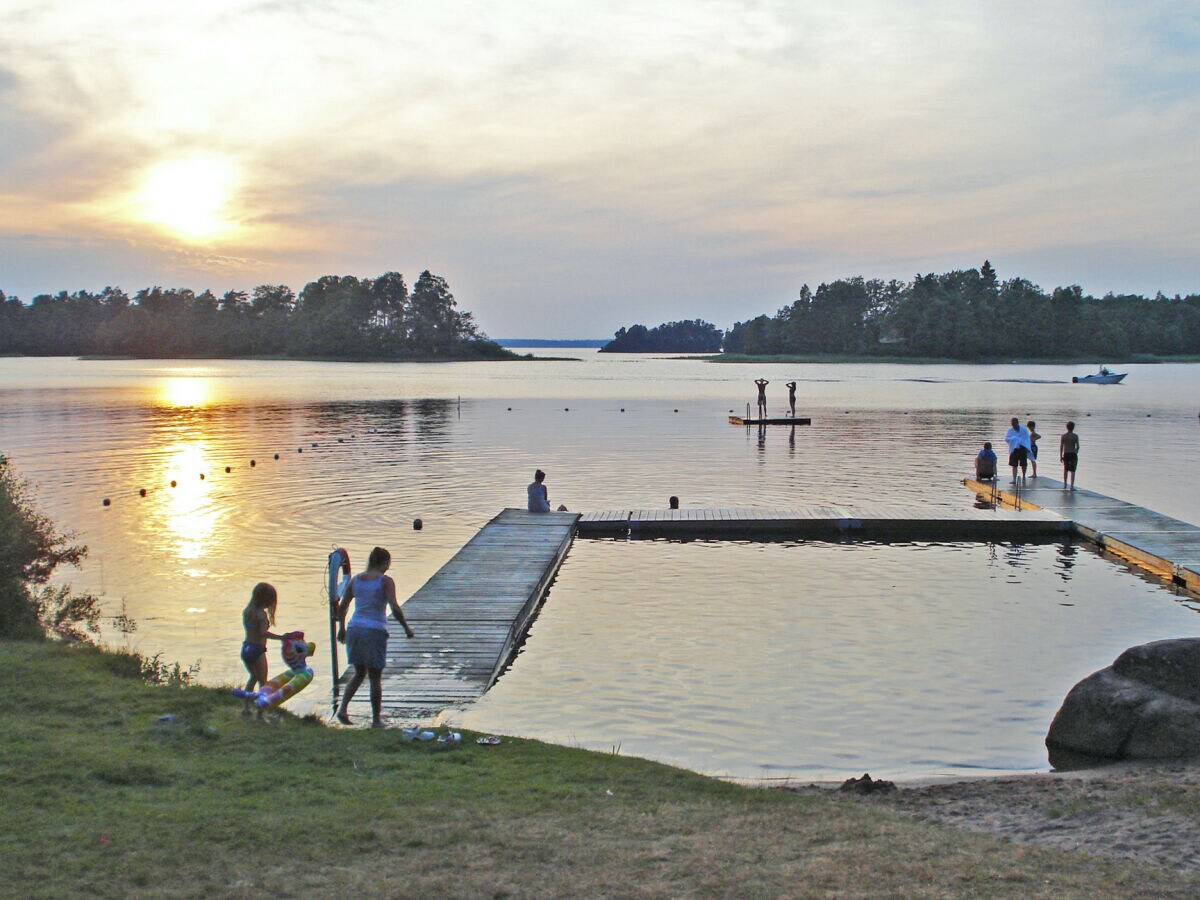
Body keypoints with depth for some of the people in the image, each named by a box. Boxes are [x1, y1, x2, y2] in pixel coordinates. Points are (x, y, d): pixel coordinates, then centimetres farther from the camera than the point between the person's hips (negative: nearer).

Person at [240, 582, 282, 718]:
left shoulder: (246, 611, 6)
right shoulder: (262, 614, -18)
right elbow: (264, 633, -29)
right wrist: (281, 637, -33)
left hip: (245, 648, 7)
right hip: (257, 650, -7)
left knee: (253, 677, 27)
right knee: (262, 682, 3)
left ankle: (245, 706, 28)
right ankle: (260, 712, 2)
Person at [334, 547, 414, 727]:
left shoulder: (355, 579, 8)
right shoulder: (385, 581, -6)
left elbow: (342, 607, 10)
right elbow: (395, 609, -14)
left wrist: (342, 628, 22)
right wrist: (406, 628, -2)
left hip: (354, 629, 5)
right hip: (375, 631, -5)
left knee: (359, 672, 20)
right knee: (375, 677, 6)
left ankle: (343, 708, 4)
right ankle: (376, 719, 11)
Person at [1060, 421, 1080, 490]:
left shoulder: (1063, 436, -1)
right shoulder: (1075, 436, -6)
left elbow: (1061, 447, -3)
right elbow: (1077, 446, -5)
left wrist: (1060, 456, 3)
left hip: (1065, 454, 2)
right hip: (1073, 454, -2)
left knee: (1065, 469, 20)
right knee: (1072, 471, 1)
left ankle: (1064, 484, 26)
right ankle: (1072, 486, -3)